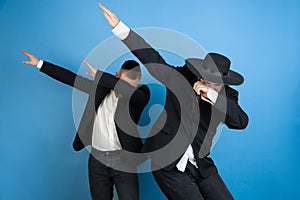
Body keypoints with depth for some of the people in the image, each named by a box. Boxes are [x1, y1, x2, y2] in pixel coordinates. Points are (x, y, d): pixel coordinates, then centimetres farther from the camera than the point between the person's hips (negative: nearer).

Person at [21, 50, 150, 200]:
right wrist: (40, 63, 14)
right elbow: (71, 78, 10)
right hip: (97, 159, 3)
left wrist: (100, 75, -24)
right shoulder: (100, 87, 3)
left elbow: (131, 91, -30)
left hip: (123, 160, -3)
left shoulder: (140, 95, -7)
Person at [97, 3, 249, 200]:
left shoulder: (227, 96, -1)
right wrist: (120, 27, -8)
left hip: (201, 165, 4)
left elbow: (241, 121, -18)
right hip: (170, 166, -4)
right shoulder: (180, 78, -8)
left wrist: (212, 95, -28)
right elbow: (151, 56, -7)